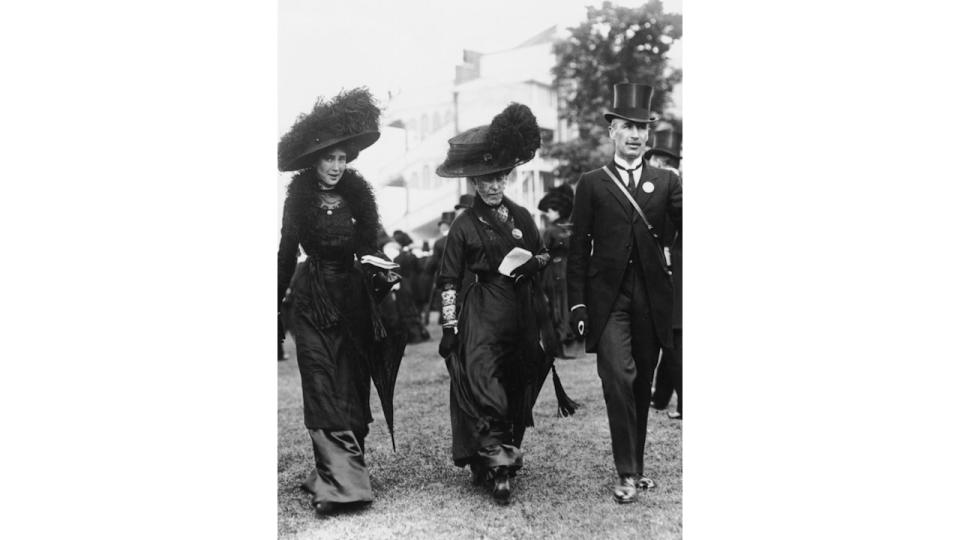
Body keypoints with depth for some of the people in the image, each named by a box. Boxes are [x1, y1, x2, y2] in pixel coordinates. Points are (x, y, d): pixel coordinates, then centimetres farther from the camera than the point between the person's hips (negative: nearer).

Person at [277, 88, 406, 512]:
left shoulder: (357, 198, 6)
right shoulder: (299, 199, 0)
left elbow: (367, 250, 10)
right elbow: (286, 254, 3)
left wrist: (381, 276, -8)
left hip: (353, 303, 3)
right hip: (312, 302, -3)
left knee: (353, 387, 2)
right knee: (323, 390, -9)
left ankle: (333, 475, 12)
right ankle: (342, 482, -13)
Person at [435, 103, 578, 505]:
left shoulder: (521, 217, 10)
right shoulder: (464, 226, -1)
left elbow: (544, 255, 22)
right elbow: (448, 280, -1)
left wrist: (534, 264, 2)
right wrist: (449, 325, -6)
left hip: (523, 313, 5)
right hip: (482, 314, -4)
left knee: (518, 385, 7)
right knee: (483, 386, -15)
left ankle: (501, 454, 21)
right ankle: (499, 464, -14)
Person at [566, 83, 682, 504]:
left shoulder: (666, 182, 11)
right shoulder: (592, 184, 7)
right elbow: (578, 247, 5)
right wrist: (578, 303, -1)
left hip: (652, 297, 2)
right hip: (608, 297, -2)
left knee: (642, 385, 10)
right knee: (619, 378, -13)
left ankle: (637, 465, 22)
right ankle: (627, 473, -8)